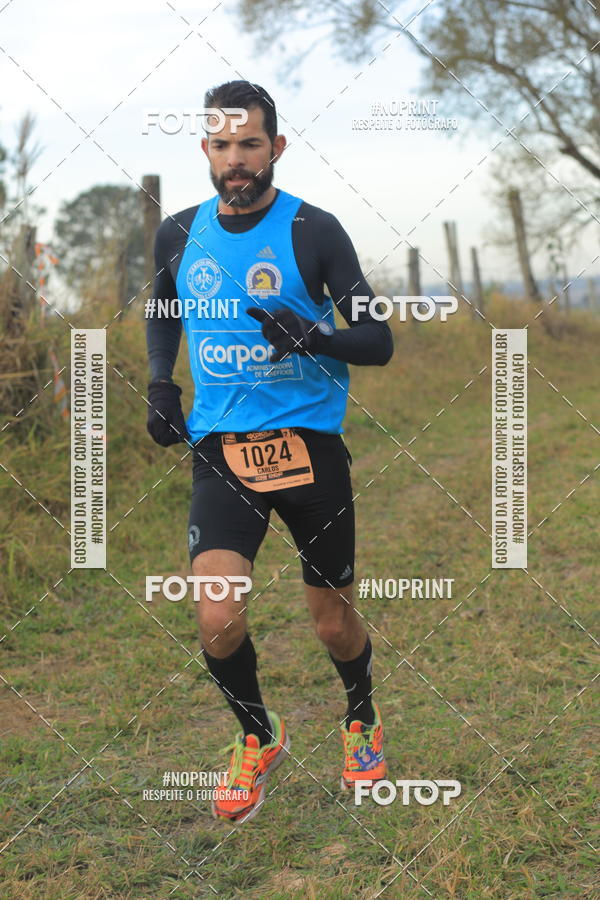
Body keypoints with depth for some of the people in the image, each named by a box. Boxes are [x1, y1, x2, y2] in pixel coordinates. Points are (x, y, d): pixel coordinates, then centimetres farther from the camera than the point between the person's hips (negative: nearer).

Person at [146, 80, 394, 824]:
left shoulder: (314, 231, -7)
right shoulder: (178, 234, 4)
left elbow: (378, 343, -7)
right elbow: (162, 312, 25)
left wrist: (313, 337, -26)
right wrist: (160, 381, 7)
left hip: (309, 441, -2)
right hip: (220, 447, 2)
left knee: (333, 623, 9)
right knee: (216, 622, -14)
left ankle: (361, 720, 43)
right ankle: (259, 739, 16)